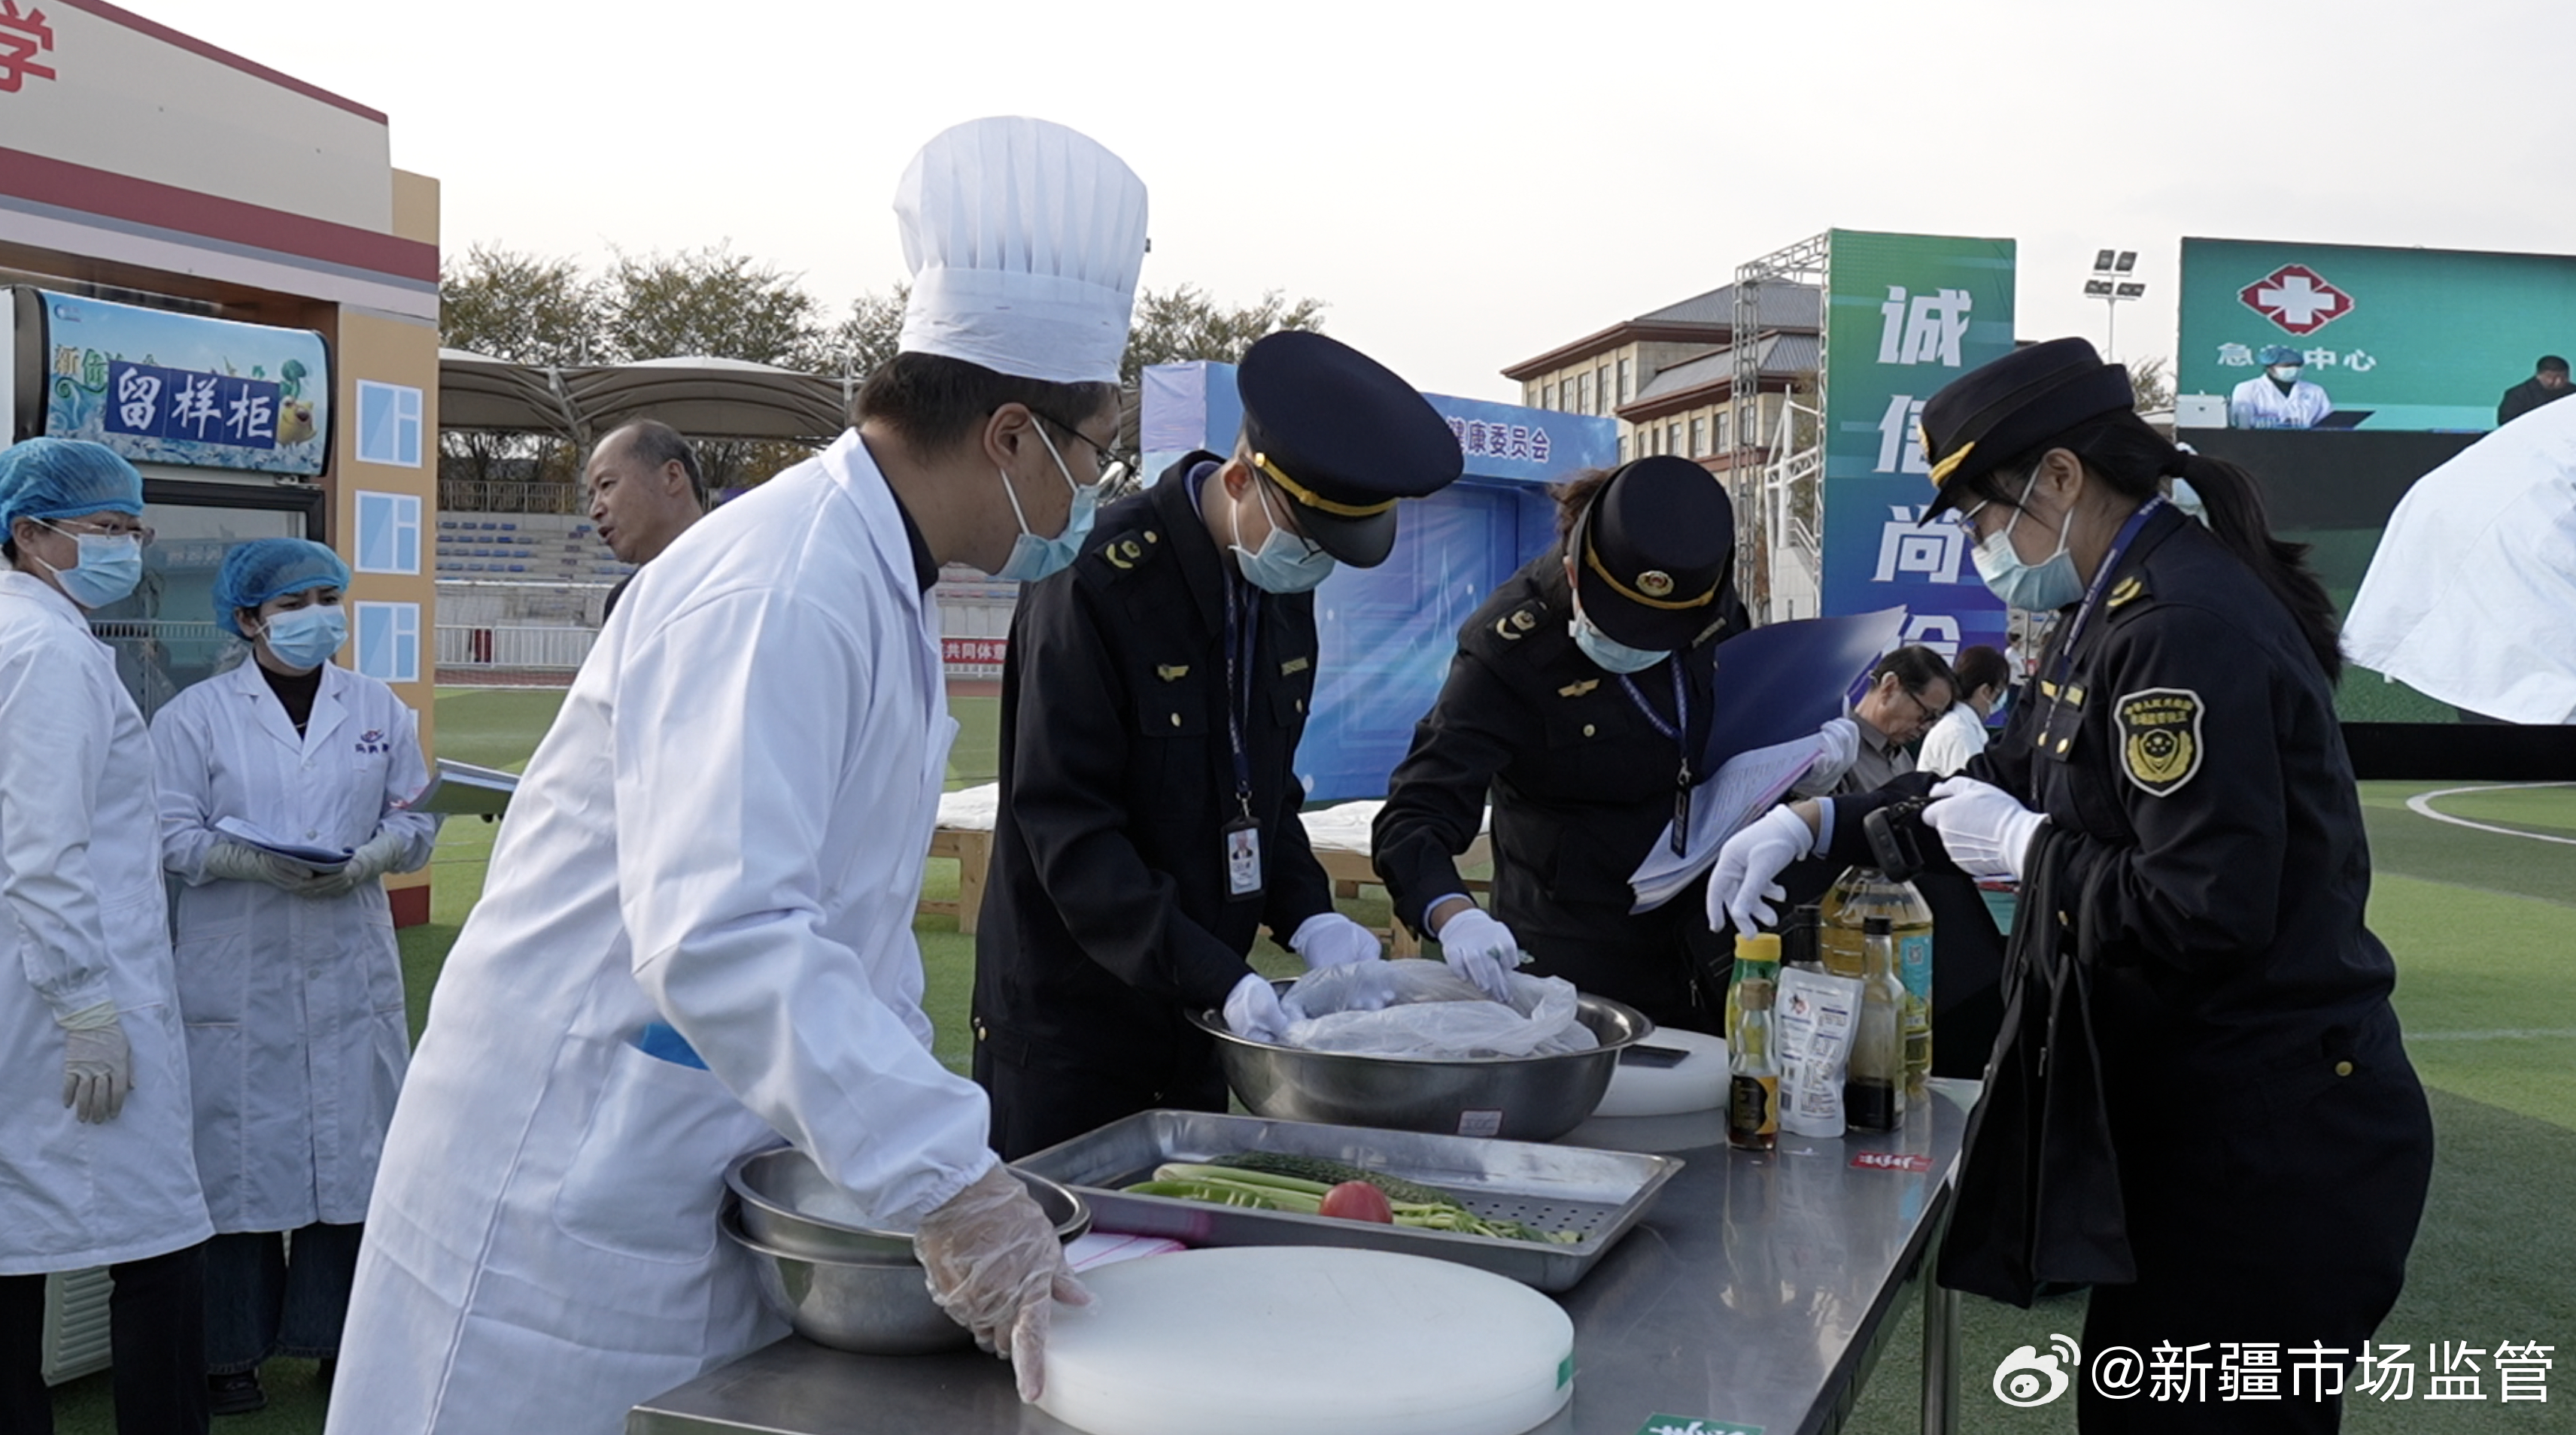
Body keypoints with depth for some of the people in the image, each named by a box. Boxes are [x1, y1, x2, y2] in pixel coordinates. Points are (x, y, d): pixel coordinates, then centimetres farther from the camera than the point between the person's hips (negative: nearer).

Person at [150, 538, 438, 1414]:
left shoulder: (381, 710, 9)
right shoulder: (195, 715, 1)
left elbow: (415, 822, 9)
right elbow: (171, 835, -3)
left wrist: (365, 858, -11)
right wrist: (259, 864, -18)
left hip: (352, 970, 2)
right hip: (237, 976, -2)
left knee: (349, 1147, 5)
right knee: (240, 1152, 0)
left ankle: (339, 1334, 16)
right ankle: (231, 1349, 12)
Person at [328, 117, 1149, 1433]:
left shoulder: (879, 585, 10)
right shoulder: (783, 587, -23)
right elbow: (718, 936, -34)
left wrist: (951, 1167, 9)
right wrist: (945, 1183, -34)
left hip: (702, 1196, 9)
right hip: (571, 1197, -9)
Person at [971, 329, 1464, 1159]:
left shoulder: (1283, 582, 4)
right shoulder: (1099, 585, -20)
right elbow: (1066, 827, -22)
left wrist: (1306, 914, -4)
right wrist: (1214, 976, -27)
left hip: (1197, 1016, 7)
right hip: (1070, 1020, -7)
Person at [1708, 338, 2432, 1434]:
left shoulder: (2185, 626, -22)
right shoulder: (2118, 608, 10)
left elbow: (2201, 915, -29)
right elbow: (2015, 771, 19)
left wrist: (2025, 846, -15)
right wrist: (1819, 823, 8)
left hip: (2268, 1148, -10)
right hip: (2199, 1118, 10)